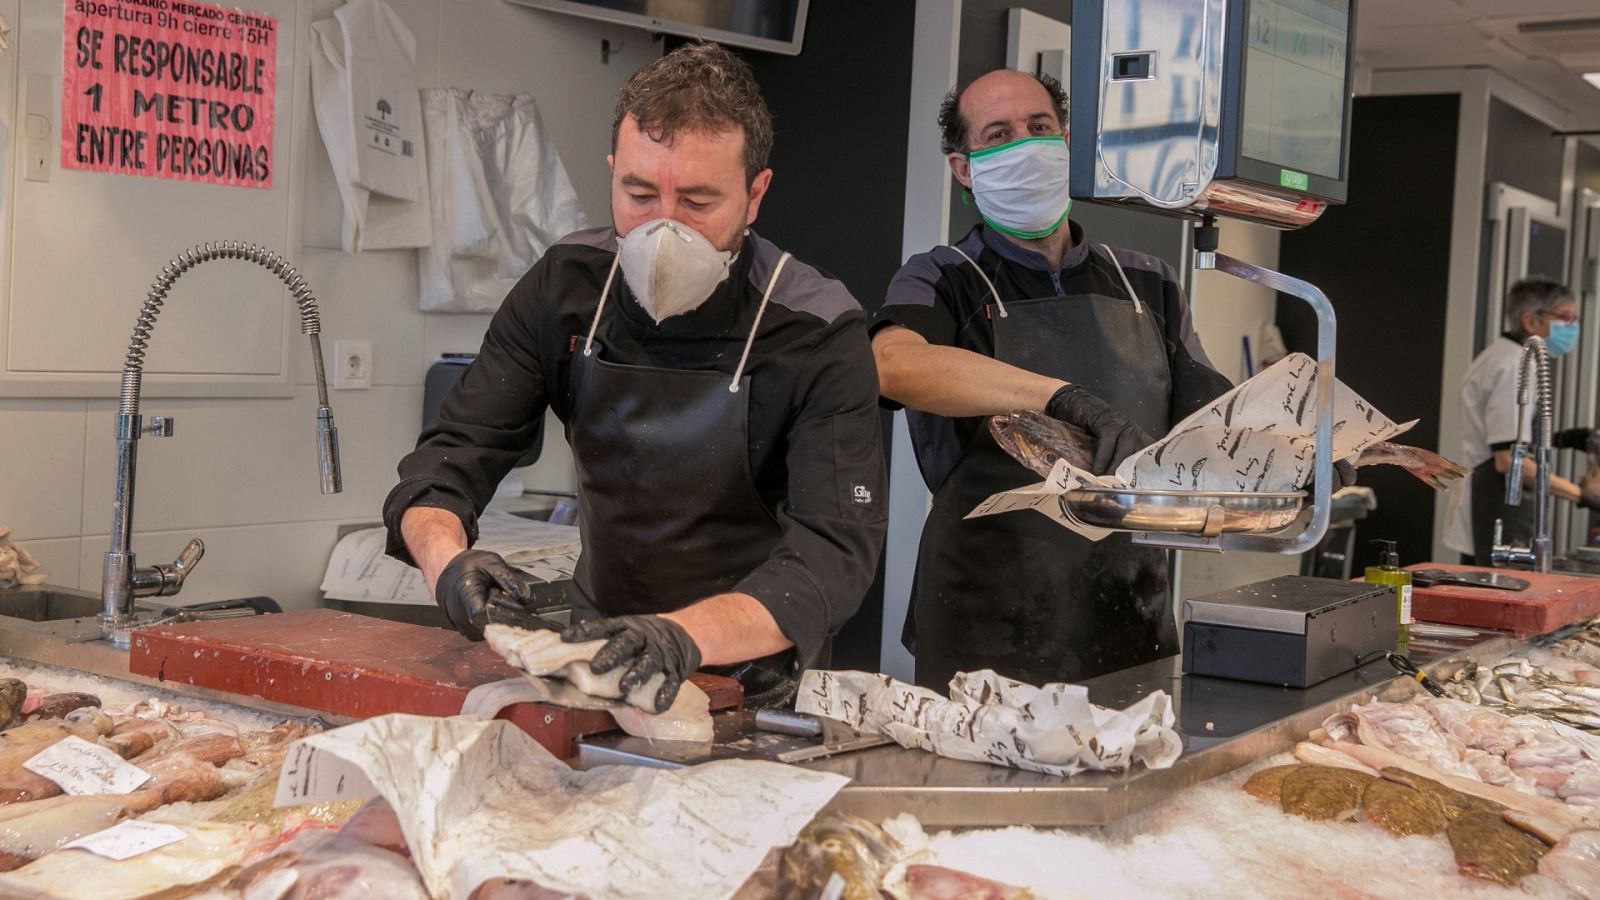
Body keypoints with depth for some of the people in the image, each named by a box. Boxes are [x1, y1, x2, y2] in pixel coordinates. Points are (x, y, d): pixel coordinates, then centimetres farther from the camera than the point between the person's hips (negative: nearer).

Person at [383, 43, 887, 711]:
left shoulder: (821, 336, -17)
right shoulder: (566, 286, -5)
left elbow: (836, 551, -25)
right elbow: (454, 456, -3)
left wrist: (685, 634, -44)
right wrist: (445, 559, -27)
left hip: (750, 682, -3)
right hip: (603, 650, 4)